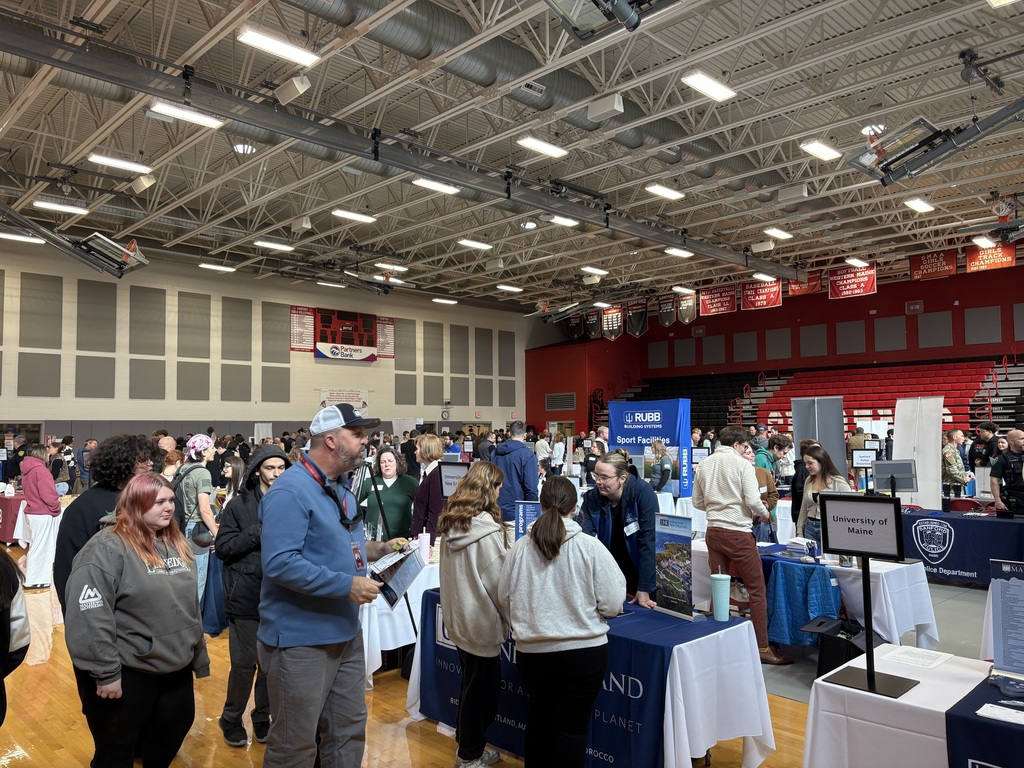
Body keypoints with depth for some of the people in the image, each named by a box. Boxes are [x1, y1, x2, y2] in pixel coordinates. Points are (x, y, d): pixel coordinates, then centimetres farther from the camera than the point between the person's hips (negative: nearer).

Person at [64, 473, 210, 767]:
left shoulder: (177, 544, 7)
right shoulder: (107, 548, -17)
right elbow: (89, 616, -21)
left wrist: (199, 654, 17)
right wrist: (105, 672, -20)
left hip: (177, 667, 7)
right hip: (127, 672, -6)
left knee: (173, 732, 19)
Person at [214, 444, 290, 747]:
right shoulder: (239, 505, -3)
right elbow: (222, 548, -7)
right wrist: (259, 532, -16)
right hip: (247, 597, -2)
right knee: (244, 664, 6)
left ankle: (262, 717, 32)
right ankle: (231, 719, 29)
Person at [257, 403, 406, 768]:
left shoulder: (340, 488, 11)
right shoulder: (290, 490, -20)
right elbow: (280, 563, -29)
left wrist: (377, 548, 5)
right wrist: (347, 585, -27)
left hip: (345, 632, 9)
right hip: (301, 639, -9)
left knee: (349, 732, 18)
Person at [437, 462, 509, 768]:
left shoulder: (450, 524, 1)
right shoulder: (487, 530, -23)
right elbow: (499, 582, -19)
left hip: (457, 617, 8)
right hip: (481, 620, -8)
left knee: (472, 686, 22)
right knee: (482, 689, 8)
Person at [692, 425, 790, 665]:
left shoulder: (703, 466, 7)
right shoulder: (742, 464, -9)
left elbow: (697, 502, 12)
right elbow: (753, 500, -13)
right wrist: (764, 513, 7)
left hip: (713, 531, 6)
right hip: (738, 533, -6)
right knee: (757, 590, 4)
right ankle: (762, 648, 7)